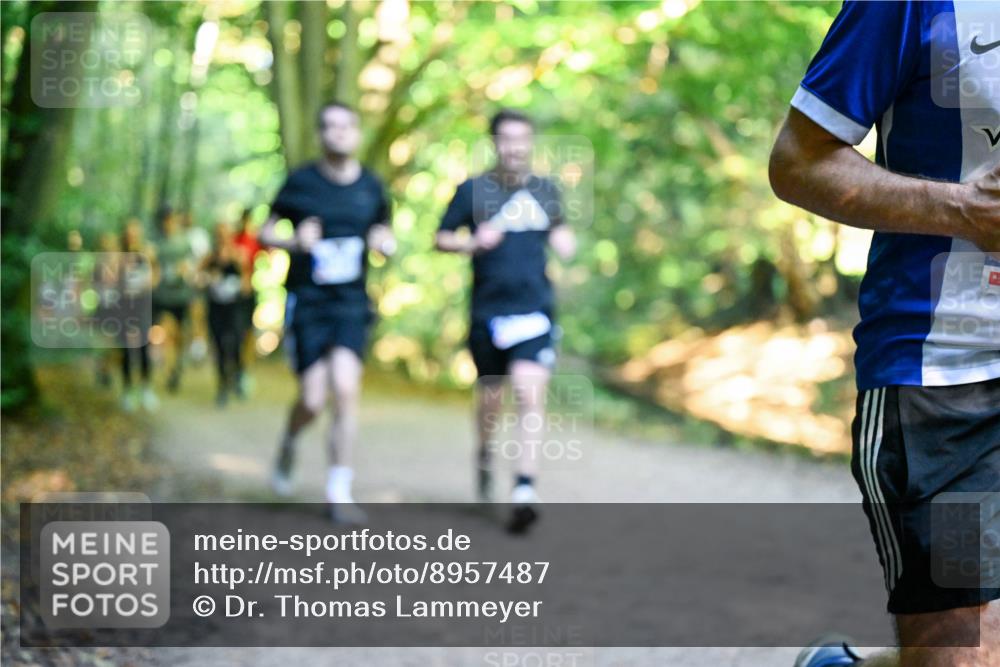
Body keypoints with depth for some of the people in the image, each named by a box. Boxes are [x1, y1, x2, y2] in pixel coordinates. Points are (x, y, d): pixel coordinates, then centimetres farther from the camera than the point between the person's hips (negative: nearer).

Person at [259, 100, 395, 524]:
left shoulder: (371, 186, 7)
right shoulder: (301, 182, -1)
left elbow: (384, 234, 20)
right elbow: (265, 233, 5)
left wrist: (386, 243, -3)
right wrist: (295, 242, -15)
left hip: (352, 303, 2)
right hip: (306, 303, -2)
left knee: (346, 389, -14)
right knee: (313, 401, -7)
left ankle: (339, 492, -5)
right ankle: (289, 442, 31)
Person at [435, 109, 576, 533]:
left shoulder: (545, 191, 8)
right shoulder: (473, 190, -1)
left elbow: (559, 235, 24)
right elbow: (441, 239, 5)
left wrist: (564, 242, 1)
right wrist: (472, 243, -15)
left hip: (534, 311, 0)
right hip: (487, 311, 0)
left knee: (530, 395, -15)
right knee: (490, 399, 11)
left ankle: (524, 490, -17)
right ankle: (485, 454, 44)